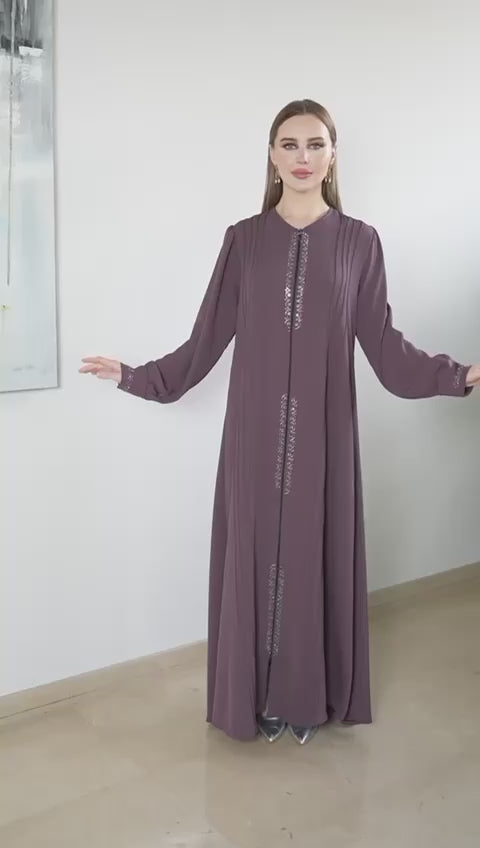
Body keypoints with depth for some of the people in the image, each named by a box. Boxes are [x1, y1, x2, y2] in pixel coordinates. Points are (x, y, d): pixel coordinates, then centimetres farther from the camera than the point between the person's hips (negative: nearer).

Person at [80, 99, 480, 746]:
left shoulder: (359, 242, 3)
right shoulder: (244, 239, 3)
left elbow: (382, 341, 1)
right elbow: (208, 338, 2)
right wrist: (134, 376, -3)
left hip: (324, 430, 0)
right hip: (257, 430, 0)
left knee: (317, 552, 7)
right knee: (257, 553, 6)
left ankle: (311, 695, 26)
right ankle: (259, 695, 24)